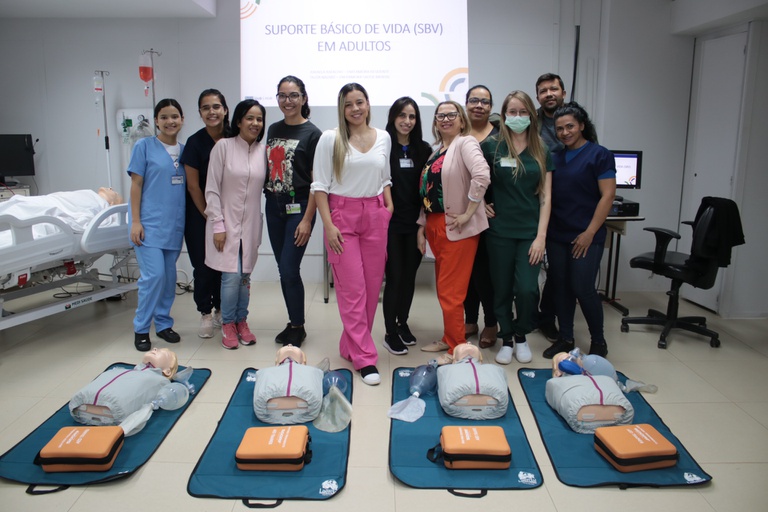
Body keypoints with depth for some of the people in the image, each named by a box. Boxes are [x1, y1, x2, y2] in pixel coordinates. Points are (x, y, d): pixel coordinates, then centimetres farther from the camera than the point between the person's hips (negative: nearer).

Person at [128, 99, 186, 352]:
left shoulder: (185, 150, 9)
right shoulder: (144, 146, -4)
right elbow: (136, 185, -5)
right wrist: (135, 221, -10)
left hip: (174, 224, 5)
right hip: (149, 223, -4)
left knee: (169, 276, 10)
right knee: (154, 275, -9)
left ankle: (163, 323, 25)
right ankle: (141, 328, 7)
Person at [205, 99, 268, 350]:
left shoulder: (263, 150, 3)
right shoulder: (223, 146, -6)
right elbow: (212, 190, -6)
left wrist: (260, 225, 5)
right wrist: (218, 225, -10)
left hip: (251, 223, 3)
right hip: (226, 221, -3)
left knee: (245, 275, 10)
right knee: (231, 276, -5)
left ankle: (241, 321, 27)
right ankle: (228, 324, 15)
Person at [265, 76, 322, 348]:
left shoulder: (312, 134, -7)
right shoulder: (274, 129, 12)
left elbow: (316, 182, -10)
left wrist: (307, 219, -15)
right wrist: (268, 197, 9)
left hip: (298, 207, -6)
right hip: (274, 206, 6)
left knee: (289, 270, -7)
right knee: (284, 270, 11)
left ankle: (298, 328, 11)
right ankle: (293, 323, 25)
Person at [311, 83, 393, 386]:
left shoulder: (383, 137, 10)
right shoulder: (330, 139, -2)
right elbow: (320, 186, -4)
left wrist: (389, 207, 5)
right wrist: (328, 225, -11)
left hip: (375, 216, 4)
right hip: (342, 215, -4)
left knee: (372, 286, 5)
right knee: (352, 288, -5)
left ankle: (351, 346, 23)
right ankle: (365, 358, 2)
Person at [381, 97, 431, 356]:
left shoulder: (423, 149, 6)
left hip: (415, 223, 4)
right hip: (391, 222, -4)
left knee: (409, 275, 12)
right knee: (394, 276, 0)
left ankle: (403, 323, 30)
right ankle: (391, 332, 13)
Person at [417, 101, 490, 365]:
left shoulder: (466, 143, -8)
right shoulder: (436, 151, 16)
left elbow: (482, 175, -26)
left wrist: (468, 213, -23)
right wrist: (421, 227, 11)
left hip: (456, 228, -8)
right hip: (435, 226, 8)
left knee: (450, 291, -3)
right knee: (443, 287, 15)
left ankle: (458, 349, 10)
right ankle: (449, 338, 29)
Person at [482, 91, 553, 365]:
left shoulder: (542, 152, 4)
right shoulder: (491, 146, -1)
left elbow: (545, 197, 2)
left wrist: (541, 236, -6)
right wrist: (478, 203, -2)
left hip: (530, 232, 1)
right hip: (500, 231, -1)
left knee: (527, 289, -7)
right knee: (502, 289, 6)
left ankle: (521, 335, 20)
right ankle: (506, 339, 26)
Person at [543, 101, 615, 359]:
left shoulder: (599, 155, -4)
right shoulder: (555, 157, 11)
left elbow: (607, 195, -9)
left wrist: (590, 233, -14)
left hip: (585, 237, -5)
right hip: (556, 235, 5)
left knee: (583, 289, -5)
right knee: (561, 287, 9)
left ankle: (598, 341, 15)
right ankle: (565, 338, 22)